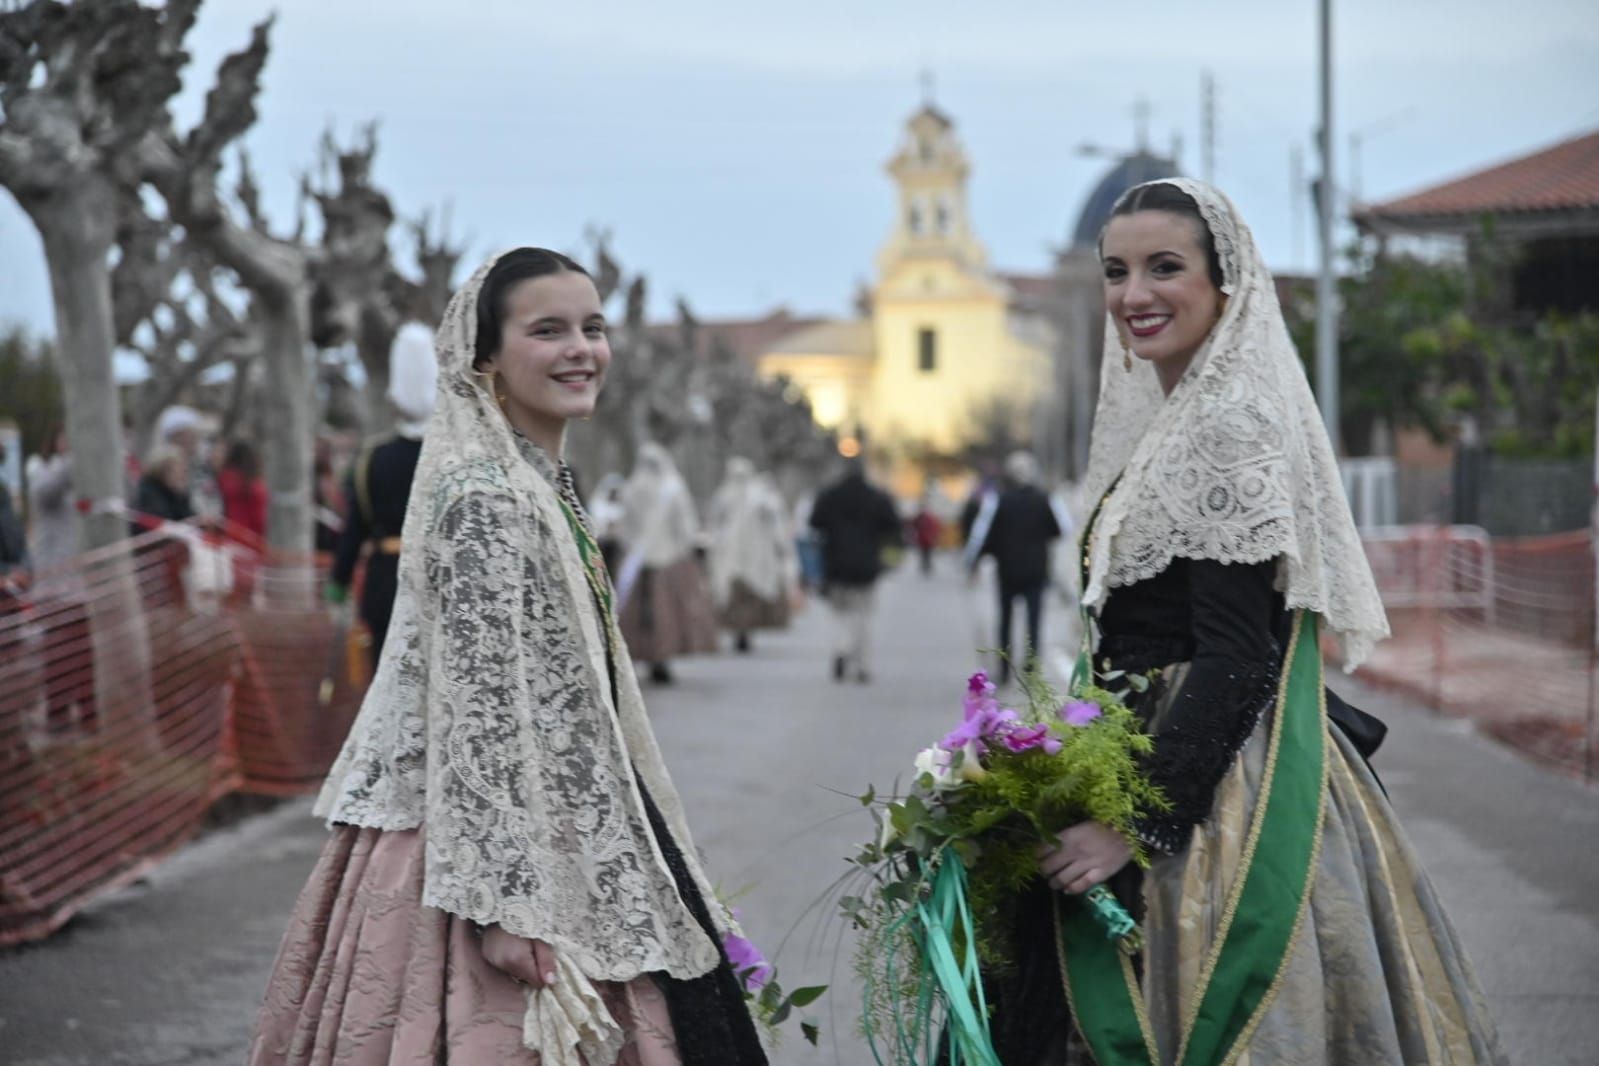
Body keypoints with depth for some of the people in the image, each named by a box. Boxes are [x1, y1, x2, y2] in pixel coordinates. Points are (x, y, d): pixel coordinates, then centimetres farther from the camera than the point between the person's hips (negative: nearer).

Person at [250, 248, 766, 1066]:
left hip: (570, 836, 10)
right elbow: (483, 706, -22)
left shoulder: (544, 482, 14)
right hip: (496, 841, -10)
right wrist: (506, 901, -25)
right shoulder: (484, 497, -16)